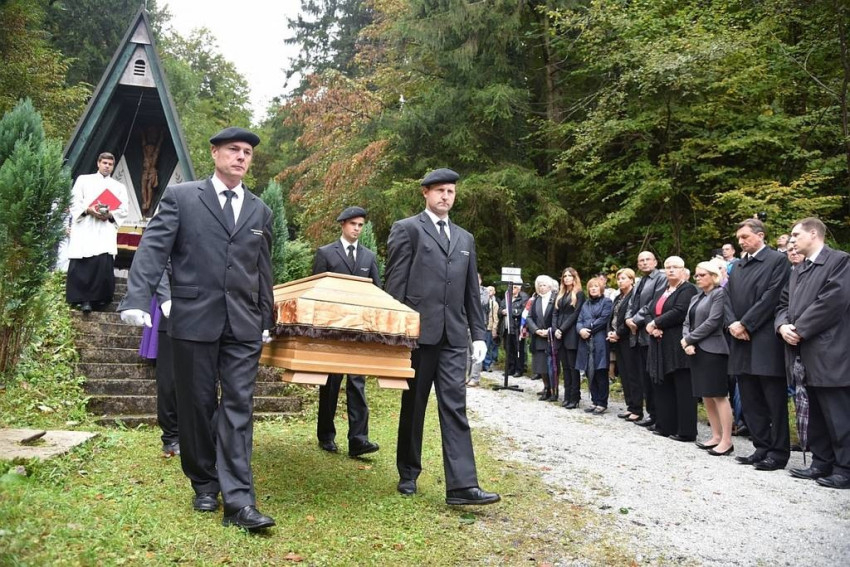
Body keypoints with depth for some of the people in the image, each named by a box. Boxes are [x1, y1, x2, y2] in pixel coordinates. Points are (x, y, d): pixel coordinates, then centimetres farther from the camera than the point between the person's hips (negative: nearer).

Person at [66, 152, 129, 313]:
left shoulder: (119, 187, 19)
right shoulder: (84, 180, 16)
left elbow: (124, 210, 9)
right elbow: (75, 202, 6)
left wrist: (110, 214, -10)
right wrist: (88, 210, -12)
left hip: (107, 230, 1)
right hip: (85, 228, -1)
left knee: (103, 263, -9)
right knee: (81, 264, -8)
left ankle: (97, 299, 0)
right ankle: (83, 299, -5)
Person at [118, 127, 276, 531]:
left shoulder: (260, 211, 13)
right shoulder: (180, 197, 3)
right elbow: (152, 248, -6)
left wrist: (266, 321, 14)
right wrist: (138, 299, -18)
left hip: (244, 324, 2)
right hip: (194, 319, -2)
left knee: (238, 407, -2)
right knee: (197, 405, 8)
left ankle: (238, 500, -2)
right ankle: (205, 485, 26)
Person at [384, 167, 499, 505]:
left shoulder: (465, 239, 19)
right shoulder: (407, 229, 2)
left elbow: (472, 291, 18)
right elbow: (395, 283, -3)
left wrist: (478, 333, 12)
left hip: (453, 335, 4)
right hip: (419, 331, -4)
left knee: (455, 407, -2)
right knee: (414, 405, 8)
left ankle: (461, 486, -5)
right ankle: (408, 474, 23)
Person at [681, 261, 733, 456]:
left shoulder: (719, 293, -5)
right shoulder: (695, 298, 18)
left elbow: (712, 322, -15)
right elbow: (687, 322, 13)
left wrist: (689, 339, -11)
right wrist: (687, 343, -6)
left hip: (713, 350, -8)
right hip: (696, 351, 8)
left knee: (719, 395, -7)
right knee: (706, 396, 9)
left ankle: (727, 440, -3)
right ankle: (716, 436, 17)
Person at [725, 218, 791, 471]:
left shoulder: (778, 260, -4)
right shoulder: (737, 267, 18)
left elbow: (771, 298, -13)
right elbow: (728, 297, 13)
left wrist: (745, 324, -14)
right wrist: (732, 323, -5)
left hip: (766, 342, -7)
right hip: (742, 341, 7)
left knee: (775, 402, 0)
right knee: (750, 402, 11)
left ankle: (778, 453, 8)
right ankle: (762, 448, 21)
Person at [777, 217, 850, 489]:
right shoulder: (797, 271, 20)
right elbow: (784, 304, 16)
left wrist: (800, 329, -15)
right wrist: (783, 325, -6)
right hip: (808, 353, 9)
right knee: (817, 414, 14)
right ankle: (822, 463, 22)